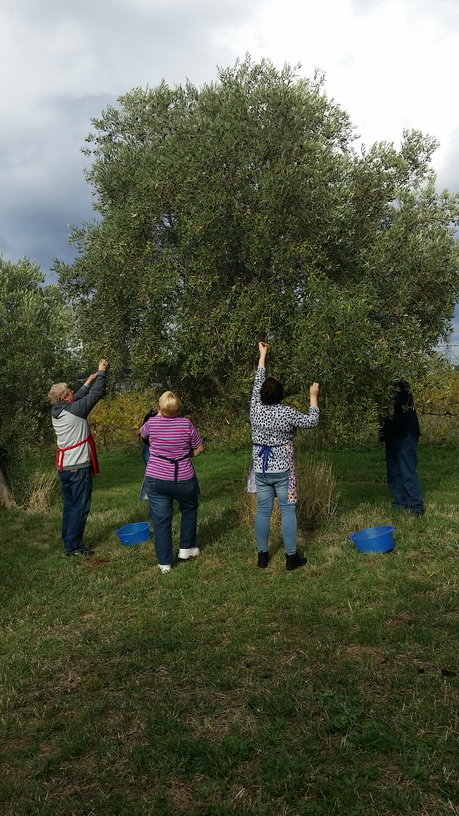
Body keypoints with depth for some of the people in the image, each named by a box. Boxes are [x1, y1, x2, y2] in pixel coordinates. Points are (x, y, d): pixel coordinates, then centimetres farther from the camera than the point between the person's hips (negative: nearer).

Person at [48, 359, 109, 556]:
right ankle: (73, 547, 1)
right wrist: (101, 371, 6)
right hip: (79, 468, -8)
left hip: (64, 468, 8)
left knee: (69, 506, 15)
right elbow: (98, 393, -8)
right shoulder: (75, 410, -15)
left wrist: (89, 382, 30)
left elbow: (77, 399, 23)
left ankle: (68, 542, 22)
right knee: (80, 508, -2)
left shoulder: (56, 412, 7)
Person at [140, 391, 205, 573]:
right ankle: (186, 549, 32)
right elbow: (200, 449, 0)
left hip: (155, 480, 1)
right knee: (189, 511, 25)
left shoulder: (152, 423, -8)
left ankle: (165, 562, 13)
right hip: (183, 480, -1)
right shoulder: (186, 424, -11)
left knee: (161, 520, 8)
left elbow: (142, 433, 16)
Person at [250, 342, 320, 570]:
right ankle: (291, 557, 8)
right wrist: (313, 396, 11)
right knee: (287, 511, 3)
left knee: (263, 511, 9)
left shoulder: (255, 410, -3)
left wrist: (262, 356, 20)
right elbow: (312, 421, -1)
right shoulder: (287, 413, -13)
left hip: (260, 470, 4)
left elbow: (257, 384, 10)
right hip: (282, 470, -4)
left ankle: (262, 555, 16)